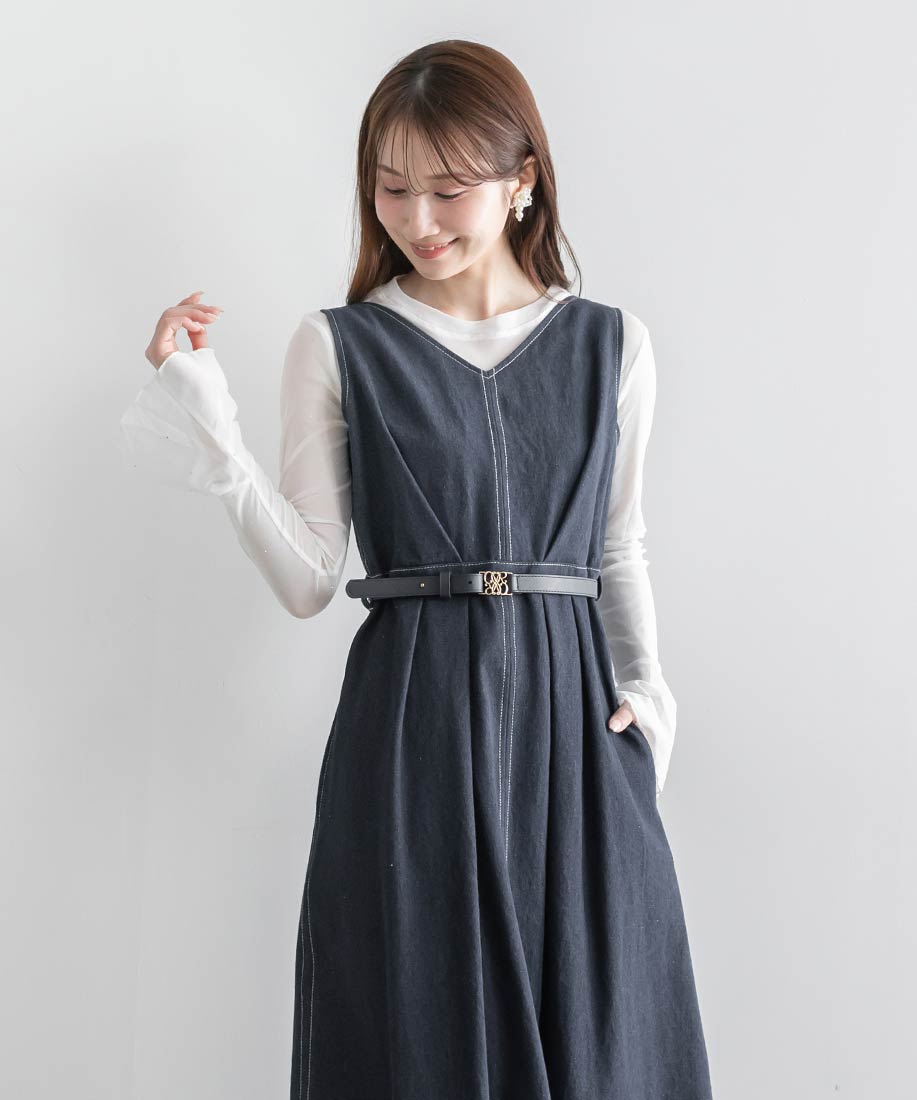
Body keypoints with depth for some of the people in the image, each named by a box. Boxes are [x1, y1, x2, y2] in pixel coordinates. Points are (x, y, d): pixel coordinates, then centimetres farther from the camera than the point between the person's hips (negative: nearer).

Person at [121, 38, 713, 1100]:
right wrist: (210, 433, -12)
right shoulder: (337, 346, 2)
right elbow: (309, 581, -3)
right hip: (411, 724, -1)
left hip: (574, 717, 2)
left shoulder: (610, 343, 7)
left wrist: (642, 685, 1)